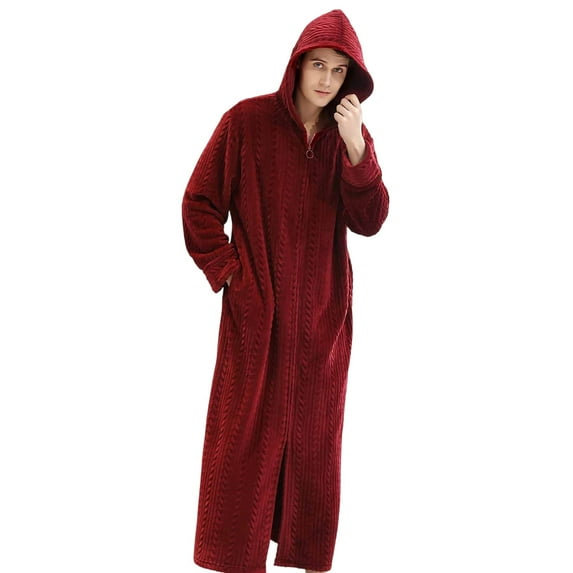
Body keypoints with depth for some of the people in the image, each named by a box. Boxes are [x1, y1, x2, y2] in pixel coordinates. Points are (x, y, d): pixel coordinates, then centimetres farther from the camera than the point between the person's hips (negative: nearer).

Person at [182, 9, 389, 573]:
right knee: (247, 434, 2)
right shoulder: (247, 120, -5)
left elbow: (369, 221, -4)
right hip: (256, 310, -3)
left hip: (322, 314, 3)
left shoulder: (350, 136, 5)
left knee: (315, 435, 10)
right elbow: (199, 202, -2)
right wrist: (227, 272, -8)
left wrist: (356, 149, -16)